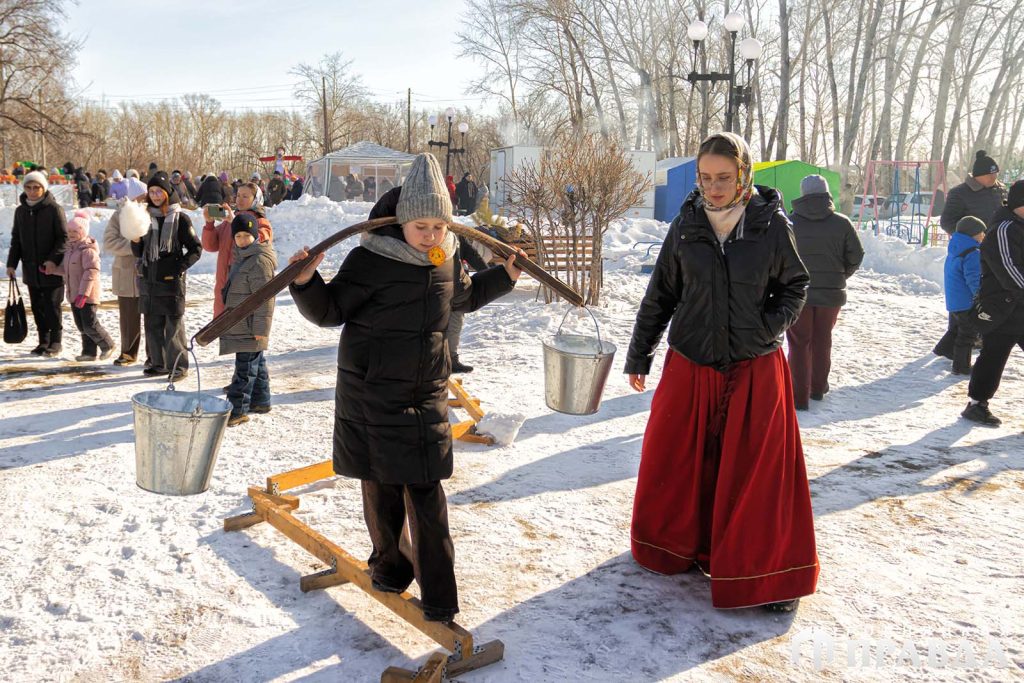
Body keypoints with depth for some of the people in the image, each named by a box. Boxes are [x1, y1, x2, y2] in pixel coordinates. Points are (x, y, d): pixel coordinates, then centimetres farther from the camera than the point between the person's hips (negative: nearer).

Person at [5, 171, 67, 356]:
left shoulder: (54, 209, -8)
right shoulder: (21, 211, 9)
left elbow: (64, 238, -10)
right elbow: (16, 239, 15)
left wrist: (54, 259, -21)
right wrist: (12, 263, 8)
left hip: (51, 269, -5)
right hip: (31, 269, 5)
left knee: (52, 306, 1)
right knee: (37, 307, 10)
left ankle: (56, 342, 12)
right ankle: (44, 341, 20)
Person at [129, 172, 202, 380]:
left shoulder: (180, 218, -3)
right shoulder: (146, 217, 11)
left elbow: (196, 249, -3)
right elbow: (139, 253, 15)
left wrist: (179, 267, -12)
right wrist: (136, 242, -6)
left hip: (171, 280, -5)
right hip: (148, 280, 5)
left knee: (174, 325, -3)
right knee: (152, 324, 10)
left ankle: (179, 365, 5)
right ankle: (159, 363, 20)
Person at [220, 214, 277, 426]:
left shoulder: (260, 261, -18)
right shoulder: (244, 257, 15)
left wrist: (260, 328, -22)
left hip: (250, 328, -10)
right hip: (242, 326, 10)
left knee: (245, 368, -6)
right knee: (256, 363, 18)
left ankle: (238, 410, -3)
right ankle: (260, 401, 29)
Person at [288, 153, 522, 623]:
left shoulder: (447, 260, 4)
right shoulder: (372, 259, -14)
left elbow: (466, 296, 25)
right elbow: (330, 311, -10)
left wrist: (506, 275, 20)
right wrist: (306, 283, -28)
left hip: (426, 395, 4)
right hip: (371, 395, -3)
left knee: (426, 492, 2)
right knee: (381, 487, 8)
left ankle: (438, 597, 10)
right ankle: (389, 566, 33)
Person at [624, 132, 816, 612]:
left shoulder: (772, 225, -6)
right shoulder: (686, 226, -2)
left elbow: (795, 285, 7)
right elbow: (660, 295, 6)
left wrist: (770, 328, -9)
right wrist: (638, 356, 11)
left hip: (755, 370, -2)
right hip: (690, 368, 2)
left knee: (758, 473, 3)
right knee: (676, 464, 11)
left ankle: (771, 572, 19)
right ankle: (678, 549, 33)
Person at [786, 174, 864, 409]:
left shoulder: (789, 222, -8)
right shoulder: (841, 223, -4)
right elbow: (856, 256, 1)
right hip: (831, 293, 2)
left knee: (799, 343, 5)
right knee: (822, 340, 18)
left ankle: (799, 396, 3)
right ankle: (818, 387, 30)